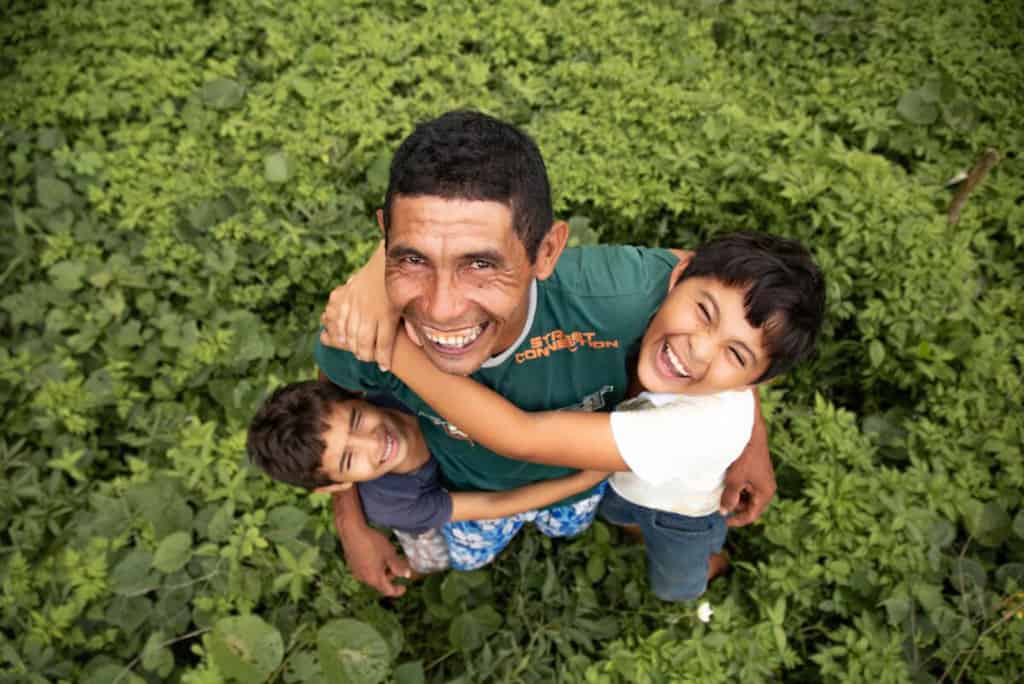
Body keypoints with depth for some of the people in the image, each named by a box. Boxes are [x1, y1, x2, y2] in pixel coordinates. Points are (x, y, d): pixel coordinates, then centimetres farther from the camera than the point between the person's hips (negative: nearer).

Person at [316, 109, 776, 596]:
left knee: (566, 526, 38)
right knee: (471, 554, 36)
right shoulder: (358, 336, -42)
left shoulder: (616, 298, -46)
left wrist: (751, 429, -19)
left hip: (577, 467, 1)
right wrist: (350, 522, -8)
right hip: (463, 483, 0)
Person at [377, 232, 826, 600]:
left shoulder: (709, 425, -51)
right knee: (614, 516, 36)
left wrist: (392, 344, -55)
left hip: (682, 510, -3)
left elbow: (521, 438, -55)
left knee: (675, 588, 30)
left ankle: (714, 562, 63)